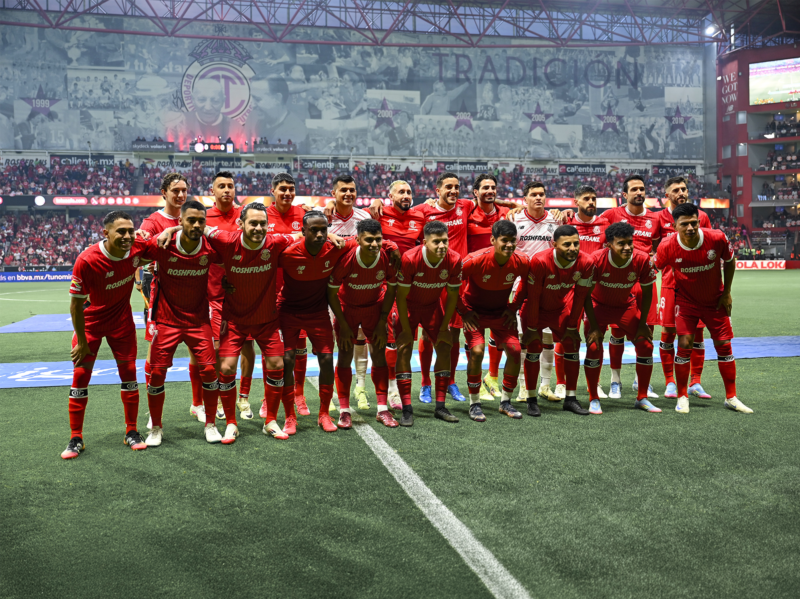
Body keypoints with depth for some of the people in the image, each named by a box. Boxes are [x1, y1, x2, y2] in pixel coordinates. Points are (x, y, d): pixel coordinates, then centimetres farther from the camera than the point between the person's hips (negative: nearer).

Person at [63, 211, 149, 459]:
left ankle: (132, 433, 16)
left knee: (128, 371, 3)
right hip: (90, 320, -3)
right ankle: (76, 439, 10)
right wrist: (82, 342, -15)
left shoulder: (137, 248, -19)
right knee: (81, 375, -2)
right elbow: (76, 303, -20)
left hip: (122, 320, 3)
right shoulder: (87, 260, -29)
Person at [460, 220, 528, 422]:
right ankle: (474, 403, -1)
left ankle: (505, 402, 11)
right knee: (477, 351, -20)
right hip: (475, 311, -3)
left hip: (501, 311, 4)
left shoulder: (521, 262, -18)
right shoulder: (476, 260, -29)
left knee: (515, 350, -7)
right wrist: (464, 311, -13)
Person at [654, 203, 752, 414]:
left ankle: (731, 398, 18)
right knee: (684, 345, -11)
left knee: (724, 345, 4)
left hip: (715, 301, 2)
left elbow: (729, 262, -2)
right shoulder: (667, 246, -24)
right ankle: (682, 397, 6)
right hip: (686, 301, -1)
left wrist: (726, 292, -1)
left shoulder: (717, 238, -22)